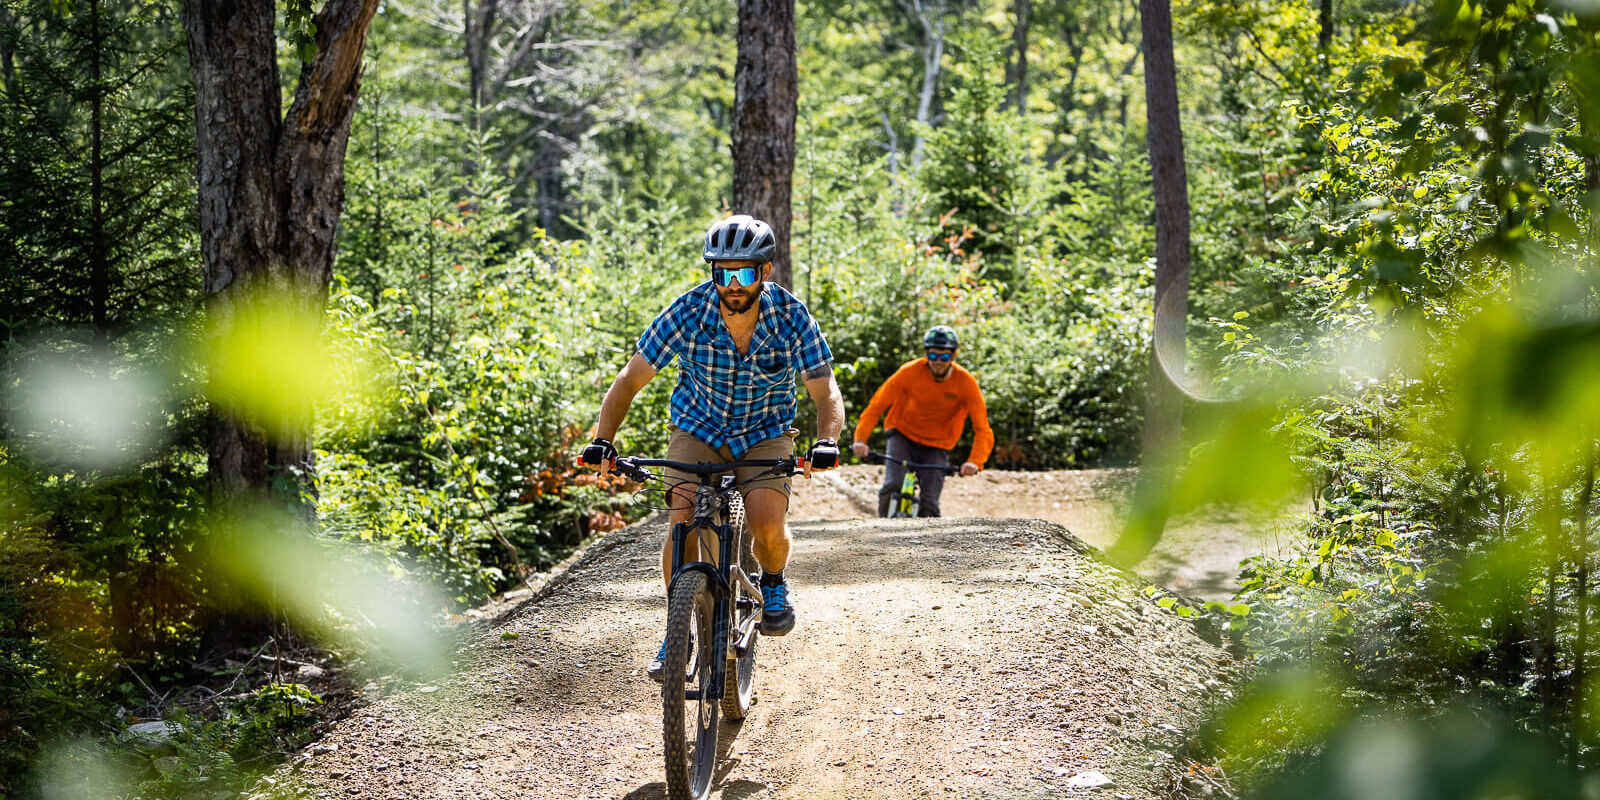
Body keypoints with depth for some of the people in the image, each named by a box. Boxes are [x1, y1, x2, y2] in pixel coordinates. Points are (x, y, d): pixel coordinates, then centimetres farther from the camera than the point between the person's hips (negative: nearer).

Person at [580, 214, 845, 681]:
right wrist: (603, 441, -30)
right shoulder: (687, 313, -21)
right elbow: (630, 380, -16)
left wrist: (825, 443, -39)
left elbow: (826, 393, -19)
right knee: (683, 525, -20)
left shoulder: (791, 318, -21)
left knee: (767, 525, -24)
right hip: (698, 430, 1)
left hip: (766, 434, -1)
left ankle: (772, 582, 11)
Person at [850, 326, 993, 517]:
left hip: (936, 445, 1)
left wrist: (974, 462, -40)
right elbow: (876, 406, -18)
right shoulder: (910, 372, -19)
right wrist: (860, 440, -34)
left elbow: (983, 431, -21)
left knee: (929, 505, -13)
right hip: (903, 435, 0)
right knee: (893, 486, -24)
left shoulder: (966, 383, -18)